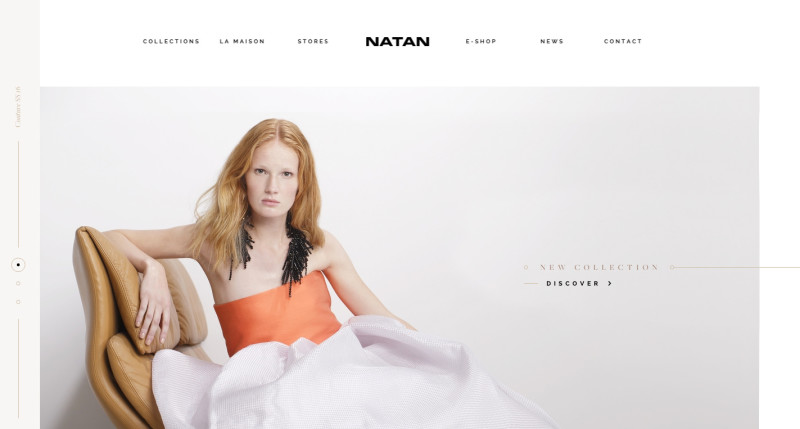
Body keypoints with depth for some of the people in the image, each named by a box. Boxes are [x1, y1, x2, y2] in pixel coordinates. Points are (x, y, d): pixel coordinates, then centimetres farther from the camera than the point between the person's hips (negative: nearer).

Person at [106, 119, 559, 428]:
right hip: (275, 381, -2)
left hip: (347, 364, 3)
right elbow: (113, 237, 15)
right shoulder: (213, 239, 4)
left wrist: (444, 353, 6)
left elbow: (383, 319, 16)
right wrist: (153, 272, -5)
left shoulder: (320, 245, 11)